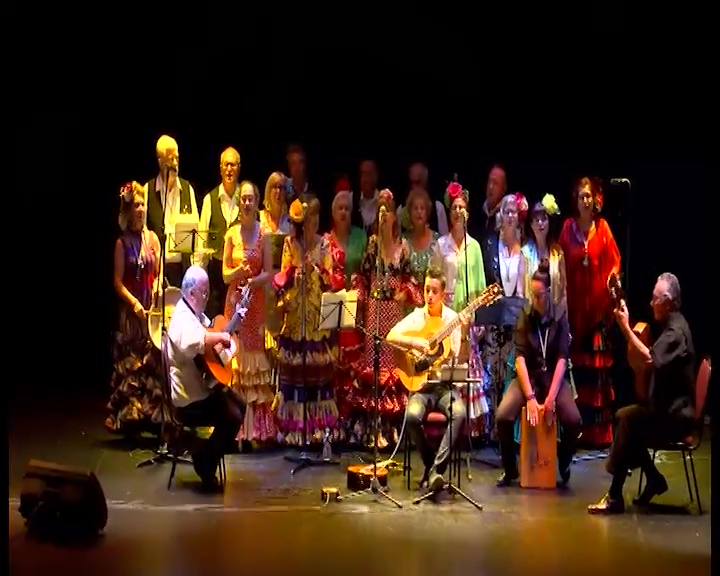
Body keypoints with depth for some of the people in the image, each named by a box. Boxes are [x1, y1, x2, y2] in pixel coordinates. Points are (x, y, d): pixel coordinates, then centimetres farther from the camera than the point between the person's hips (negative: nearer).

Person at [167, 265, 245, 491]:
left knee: (238, 406, 20)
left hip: (204, 386, 11)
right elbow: (192, 343, -44)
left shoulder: (197, 314, 12)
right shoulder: (183, 318, -22)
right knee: (232, 417, -21)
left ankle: (206, 453, 22)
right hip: (190, 397, -11)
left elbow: (210, 335, 23)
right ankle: (205, 464, -5)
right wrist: (220, 337, -32)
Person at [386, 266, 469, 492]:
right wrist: (414, 342, -21)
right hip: (421, 383, 0)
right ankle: (431, 463, -7)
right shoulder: (416, 317, 5)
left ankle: (436, 469, -26)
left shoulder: (452, 318, 2)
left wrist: (461, 334, -23)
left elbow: (456, 357, -6)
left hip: (446, 384, 0)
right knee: (412, 415, -30)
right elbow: (390, 336, -9)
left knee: (459, 414, -31)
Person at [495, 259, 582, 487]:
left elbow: (562, 358, -11)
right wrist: (530, 397, -23)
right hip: (528, 376, 0)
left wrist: (551, 396, -22)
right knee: (503, 416, -25)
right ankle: (510, 469, 0)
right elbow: (520, 357, -12)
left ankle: (563, 464, 6)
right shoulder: (524, 315, -5)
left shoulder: (560, 315, -5)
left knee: (574, 420, -25)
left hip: (553, 376, 0)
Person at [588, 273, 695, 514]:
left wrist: (626, 328, -28)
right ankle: (654, 479, 11)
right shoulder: (671, 325, 14)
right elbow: (655, 359, 20)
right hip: (668, 408, 10)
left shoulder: (676, 330, -18)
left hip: (676, 414, -10)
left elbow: (651, 359, -33)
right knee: (624, 416, 4)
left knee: (628, 420, -23)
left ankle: (615, 496, -21)